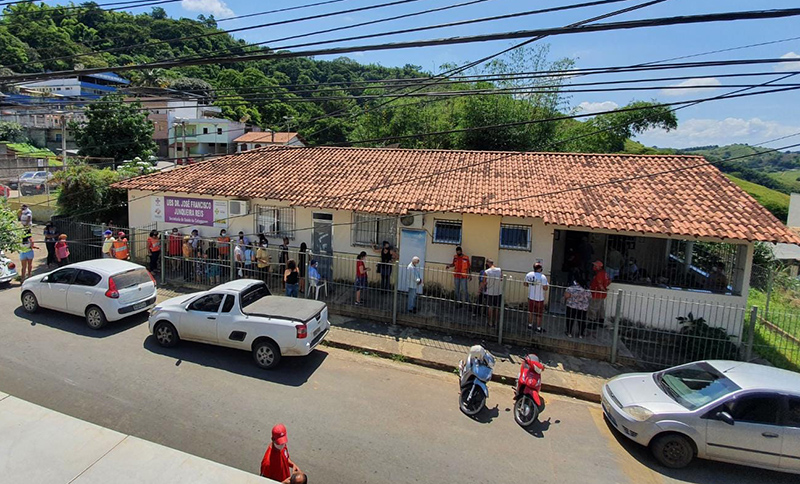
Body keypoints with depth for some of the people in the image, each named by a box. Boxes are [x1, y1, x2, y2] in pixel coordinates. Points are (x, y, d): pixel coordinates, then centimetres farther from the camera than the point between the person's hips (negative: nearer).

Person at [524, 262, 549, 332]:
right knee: (539, 314, 9)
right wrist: (547, 285, 0)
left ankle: (530, 325, 32)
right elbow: (545, 288, -21)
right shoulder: (543, 277, -21)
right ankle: (538, 328, 18)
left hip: (530, 297, 5)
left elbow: (525, 284, 6)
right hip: (539, 298, -5)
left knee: (530, 311, 20)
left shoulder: (528, 275, -4)